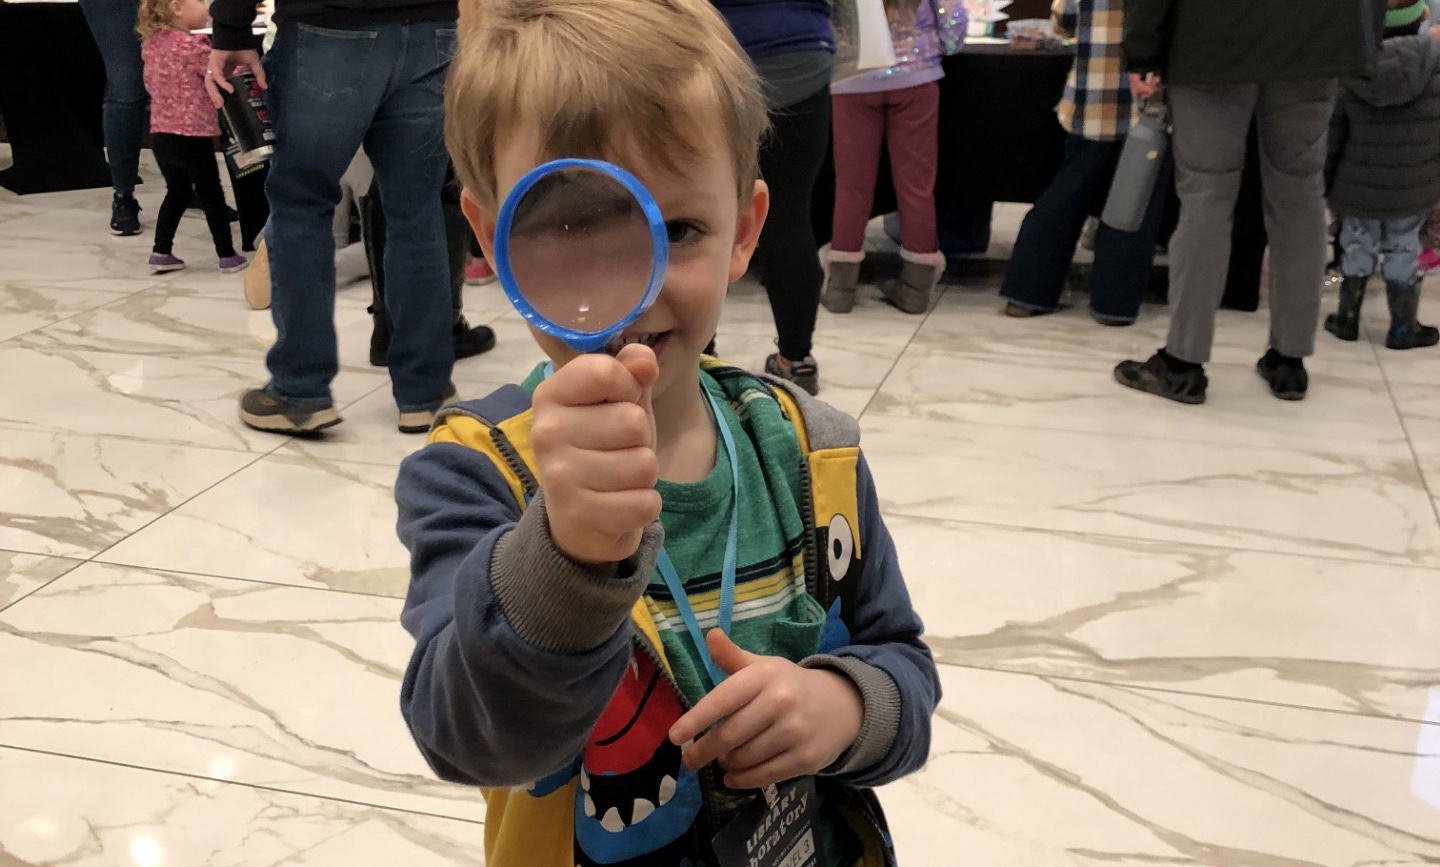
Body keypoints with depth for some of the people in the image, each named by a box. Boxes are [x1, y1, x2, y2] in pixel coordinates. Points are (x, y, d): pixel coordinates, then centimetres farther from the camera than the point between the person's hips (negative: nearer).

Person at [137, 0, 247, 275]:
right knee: (212, 195, 4)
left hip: (160, 133, 7)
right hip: (192, 135, -7)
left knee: (177, 192, 19)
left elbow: (151, 84, 16)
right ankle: (227, 256, 10)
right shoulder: (193, 44, -17)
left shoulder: (151, 44, 7)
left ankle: (161, 252, 18)